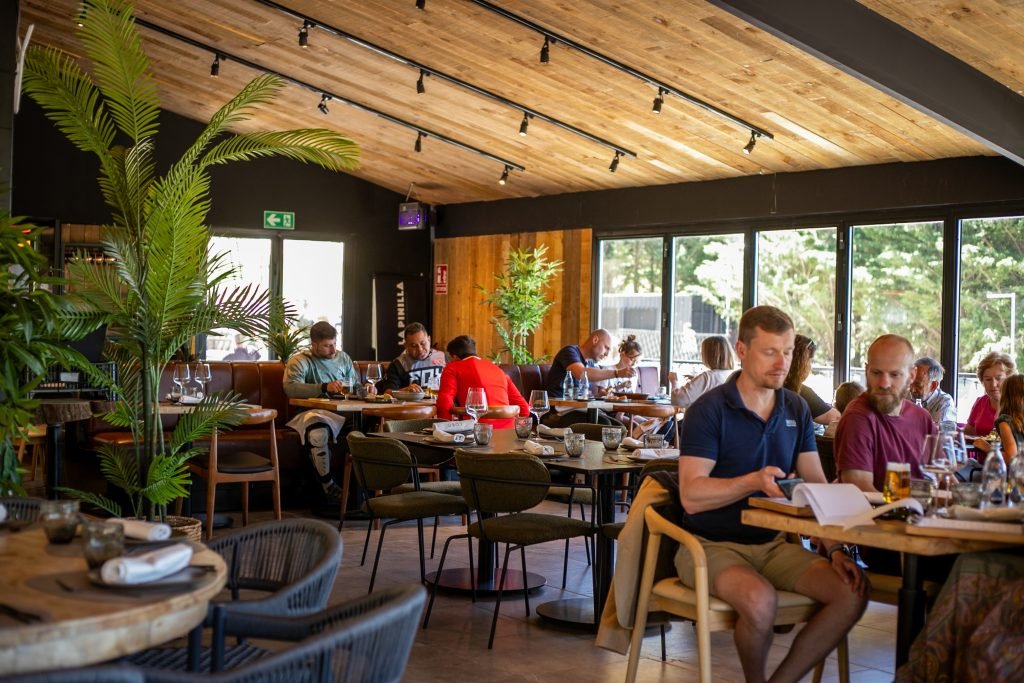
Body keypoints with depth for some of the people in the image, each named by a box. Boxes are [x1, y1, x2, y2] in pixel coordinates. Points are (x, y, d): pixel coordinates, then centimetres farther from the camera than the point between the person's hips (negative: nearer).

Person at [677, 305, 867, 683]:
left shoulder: (796, 409, 8)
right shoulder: (709, 410, -11)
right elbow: (690, 496, -19)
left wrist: (835, 549, -9)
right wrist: (754, 481, -32)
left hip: (773, 543, 6)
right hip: (712, 544, -6)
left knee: (852, 592, -15)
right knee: (760, 599, -33)